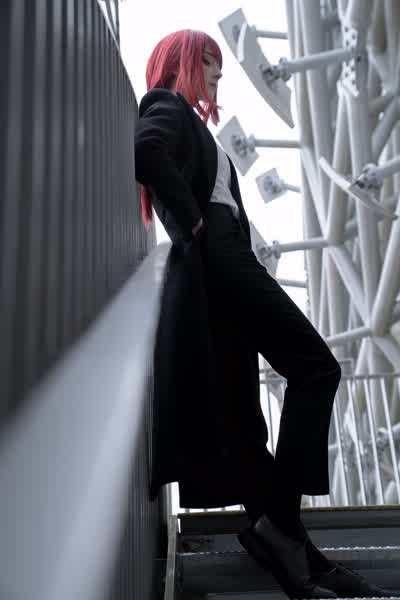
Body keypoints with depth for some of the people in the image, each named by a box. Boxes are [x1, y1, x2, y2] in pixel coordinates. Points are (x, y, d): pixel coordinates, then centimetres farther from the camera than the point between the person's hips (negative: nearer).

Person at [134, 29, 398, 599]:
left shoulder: (185, 119, 32)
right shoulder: (168, 106, 3)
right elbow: (146, 151, -21)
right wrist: (193, 219, -15)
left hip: (212, 271, 9)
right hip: (216, 258, -9)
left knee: (236, 414, 1)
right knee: (315, 365, -13)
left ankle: (289, 550, 4)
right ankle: (279, 521, -16)